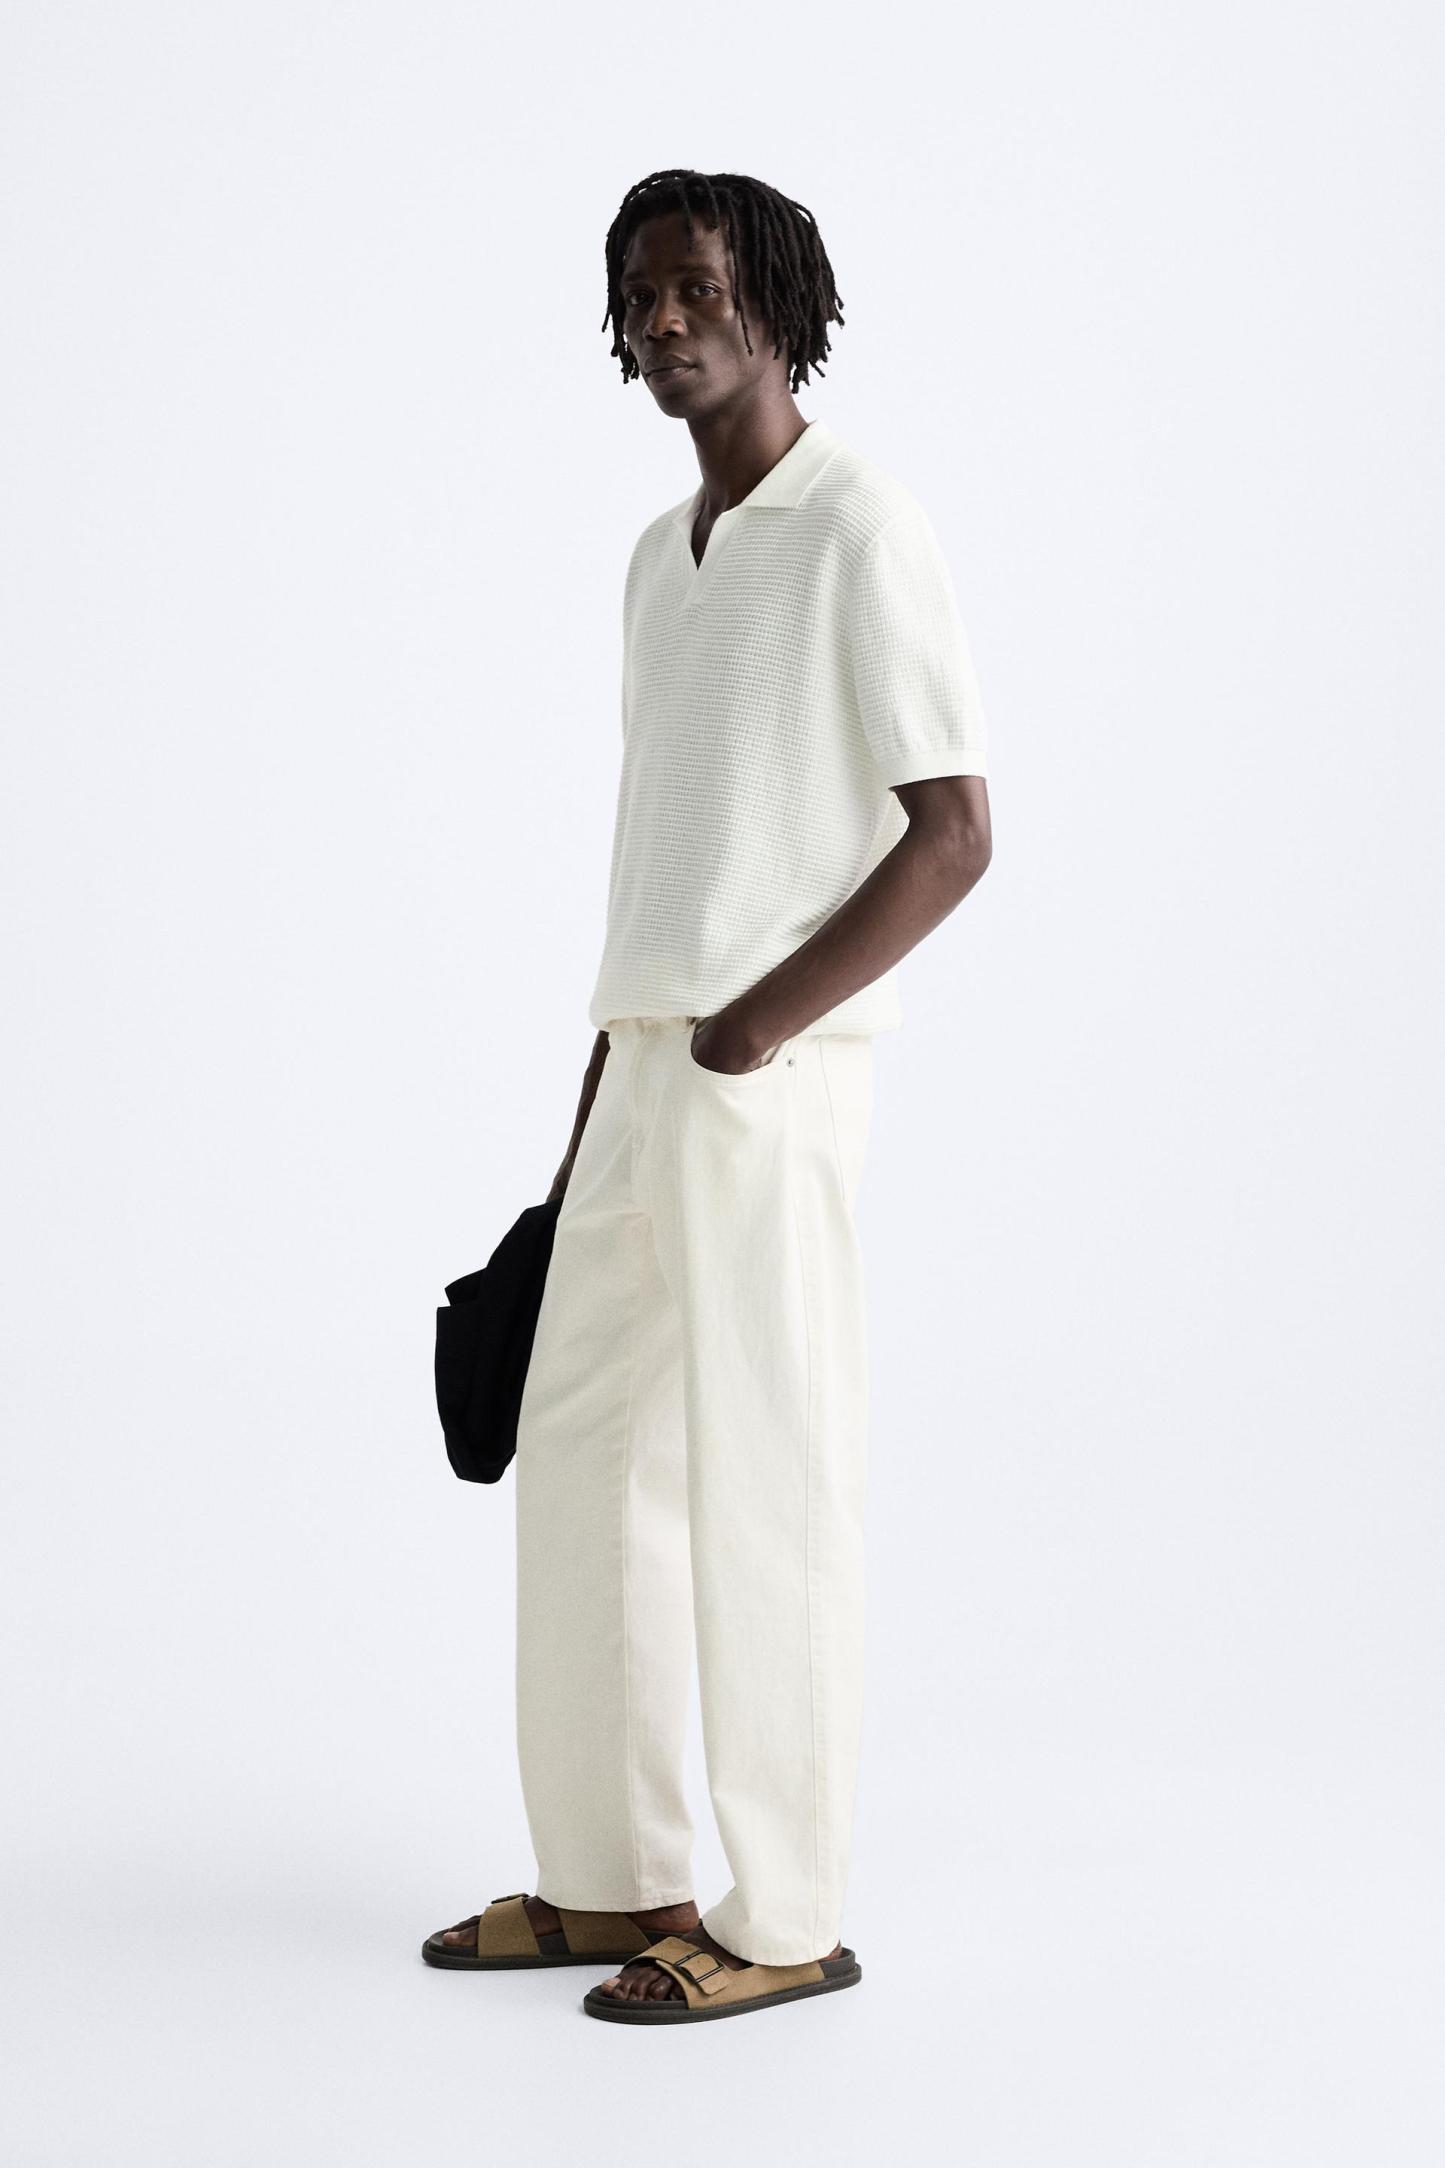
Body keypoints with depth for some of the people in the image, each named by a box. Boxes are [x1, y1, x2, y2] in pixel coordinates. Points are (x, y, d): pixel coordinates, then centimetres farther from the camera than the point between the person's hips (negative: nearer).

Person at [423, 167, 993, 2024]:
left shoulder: (863, 534, -8)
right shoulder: (663, 562, 18)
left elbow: (955, 834, -13)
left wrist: (756, 1029, -19)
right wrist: (583, 1146, 19)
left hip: (774, 1083, -9)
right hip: (646, 1075, 9)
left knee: (763, 1487, -3)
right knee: (582, 1458, 10)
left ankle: (783, 1918, 8)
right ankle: (614, 1881, 20)